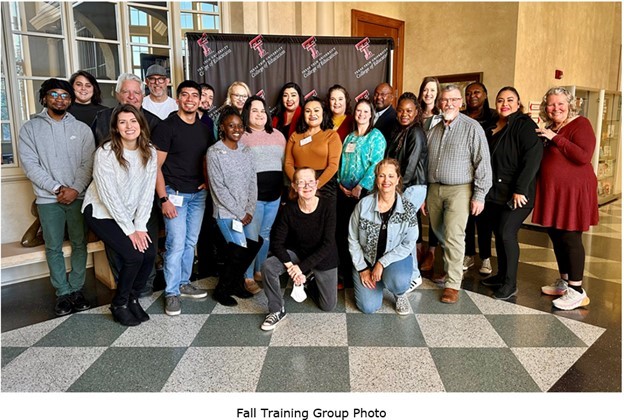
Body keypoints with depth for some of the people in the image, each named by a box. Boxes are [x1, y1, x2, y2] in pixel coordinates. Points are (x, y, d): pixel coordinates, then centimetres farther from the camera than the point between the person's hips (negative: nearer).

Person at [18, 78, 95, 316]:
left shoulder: (81, 128, 6)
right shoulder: (30, 128, 4)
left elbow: (88, 163, 0)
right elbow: (29, 164, -4)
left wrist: (75, 189, -12)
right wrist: (56, 188, -13)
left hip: (78, 196, 1)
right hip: (47, 199, 0)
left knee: (79, 244, 5)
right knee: (54, 248, 4)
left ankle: (76, 289, 16)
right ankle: (63, 293, 15)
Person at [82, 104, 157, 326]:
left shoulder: (149, 152, -5)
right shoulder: (106, 152, -20)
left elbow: (147, 192, -5)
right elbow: (108, 195, -21)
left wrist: (140, 225, -11)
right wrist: (129, 229, -19)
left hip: (131, 213, 5)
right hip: (102, 212, -5)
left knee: (150, 253, -12)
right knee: (134, 256, -19)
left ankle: (133, 298, 14)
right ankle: (119, 305, 6)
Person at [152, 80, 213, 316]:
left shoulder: (204, 130, 9)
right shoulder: (167, 127, -8)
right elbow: (156, 166, -10)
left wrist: (208, 180, 2)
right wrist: (164, 199, -15)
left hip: (198, 193, 6)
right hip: (175, 193, -5)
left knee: (191, 242, 12)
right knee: (176, 244, -6)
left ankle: (184, 283, 27)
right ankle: (172, 292, 7)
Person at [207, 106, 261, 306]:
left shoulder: (246, 151, 8)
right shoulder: (214, 152, -9)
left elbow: (253, 182, 7)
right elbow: (218, 188, -12)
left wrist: (250, 210, -4)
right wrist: (239, 213, -12)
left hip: (245, 211, 6)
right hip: (226, 211, -6)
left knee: (254, 243, -1)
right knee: (239, 250, -13)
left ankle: (236, 282, 23)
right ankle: (221, 290, 10)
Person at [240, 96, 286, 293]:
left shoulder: (277, 135, 13)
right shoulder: (240, 136, -4)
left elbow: (285, 164, 17)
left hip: (275, 195, 6)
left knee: (266, 236, 14)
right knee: (252, 237, -1)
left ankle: (260, 271, 29)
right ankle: (248, 277, 12)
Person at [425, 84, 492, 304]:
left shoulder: (472, 127, -5)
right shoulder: (433, 130, 12)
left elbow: (483, 163, -8)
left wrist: (479, 195, -12)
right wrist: (423, 194, 13)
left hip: (459, 190, -5)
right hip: (434, 189, 6)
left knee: (453, 237, -10)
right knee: (440, 234, 12)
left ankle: (453, 284, 0)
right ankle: (451, 269, 33)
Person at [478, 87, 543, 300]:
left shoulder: (524, 125, -8)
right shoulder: (491, 127, 13)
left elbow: (533, 157, -18)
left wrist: (520, 189, -21)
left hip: (516, 194, -7)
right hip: (494, 193, 7)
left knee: (507, 234, -9)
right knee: (498, 234, 12)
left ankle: (510, 283, 4)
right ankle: (502, 275, 26)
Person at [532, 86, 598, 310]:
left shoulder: (580, 124, -8)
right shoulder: (549, 129, 14)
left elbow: (584, 156, -22)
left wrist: (555, 138, -20)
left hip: (573, 192, -8)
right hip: (552, 191, 8)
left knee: (570, 238, -6)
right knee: (556, 237, 13)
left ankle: (577, 291, 4)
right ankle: (564, 282, 27)